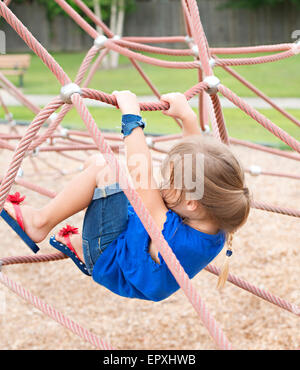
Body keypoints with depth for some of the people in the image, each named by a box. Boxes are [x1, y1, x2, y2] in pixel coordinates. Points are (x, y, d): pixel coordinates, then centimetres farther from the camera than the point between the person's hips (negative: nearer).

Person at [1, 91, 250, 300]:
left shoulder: (173, 238, -41)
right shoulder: (218, 229, -19)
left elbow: (141, 175, -38)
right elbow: (200, 151, -4)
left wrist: (132, 117, -31)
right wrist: (187, 117, 0)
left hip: (110, 263, -8)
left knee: (102, 168, -22)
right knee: (97, 163, 12)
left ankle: (41, 222, -3)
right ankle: (81, 245, 25)